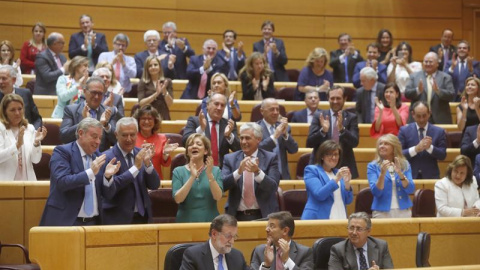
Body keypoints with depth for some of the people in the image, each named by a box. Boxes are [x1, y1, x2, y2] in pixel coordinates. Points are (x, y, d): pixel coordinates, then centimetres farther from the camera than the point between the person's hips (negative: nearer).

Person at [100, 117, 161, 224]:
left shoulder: (141, 154, 4)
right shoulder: (107, 157, -10)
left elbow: (154, 185, 0)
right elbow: (108, 191, -22)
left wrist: (147, 162, -16)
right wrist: (136, 167, -24)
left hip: (142, 217, 5)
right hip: (117, 219, -5)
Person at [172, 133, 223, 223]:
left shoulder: (215, 170, 3)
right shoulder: (178, 171, 2)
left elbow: (218, 197, -10)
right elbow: (178, 199, -11)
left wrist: (210, 175, -20)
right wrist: (192, 177, -20)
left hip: (210, 220, 1)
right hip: (186, 220, -1)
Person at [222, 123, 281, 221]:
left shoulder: (270, 158, 1)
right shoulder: (230, 158, 6)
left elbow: (273, 187, -10)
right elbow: (222, 185, -7)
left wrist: (258, 172, -26)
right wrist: (239, 171, -22)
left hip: (263, 215, -1)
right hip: (237, 216, 1)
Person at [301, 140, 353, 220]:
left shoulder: (339, 173, 17)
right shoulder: (311, 170, 2)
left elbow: (348, 201, 9)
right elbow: (319, 195, -13)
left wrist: (347, 183, -7)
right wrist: (336, 179, -21)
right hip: (318, 219, -5)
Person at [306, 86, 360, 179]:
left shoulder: (351, 117, 5)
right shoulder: (319, 116, 4)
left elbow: (355, 143, -7)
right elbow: (309, 143, -1)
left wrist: (342, 129, -23)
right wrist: (323, 130, -19)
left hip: (344, 167, 0)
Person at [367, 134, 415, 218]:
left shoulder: (405, 165, 5)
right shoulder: (373, 166, -1)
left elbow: (411, 190, -6)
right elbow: (376, 192, -11)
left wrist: (400, 173, -20)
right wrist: (382, 174, -25)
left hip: (403, 211, 2)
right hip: (382, 212, -2)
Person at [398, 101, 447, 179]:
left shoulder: (439, 131, 7)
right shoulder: (404, 130, 5)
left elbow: (443, 155, 2)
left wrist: (430, 147, -17)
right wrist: (416, 149, -19)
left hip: (431, 176, 1)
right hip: (409, 176, -1)